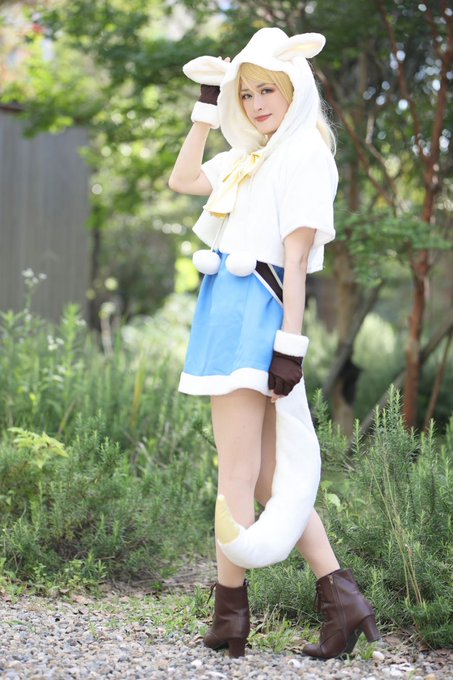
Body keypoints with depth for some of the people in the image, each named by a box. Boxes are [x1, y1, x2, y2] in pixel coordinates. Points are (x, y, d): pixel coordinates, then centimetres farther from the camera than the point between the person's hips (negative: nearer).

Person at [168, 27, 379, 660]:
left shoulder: (304, 154, -7)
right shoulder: (254, 155, 20)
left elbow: (297, 258, -14)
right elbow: (183, 179, 29)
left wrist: (289, 345, -18)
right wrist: (207, 105, 22)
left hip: (253, 311, -10)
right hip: (229, 309, 10)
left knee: (239, 475, -4)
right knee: (268, 476, 8)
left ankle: (229, 618, 3)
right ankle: (343, 600, 7)